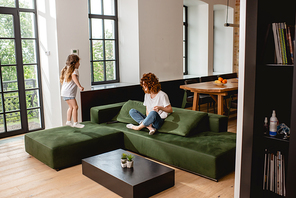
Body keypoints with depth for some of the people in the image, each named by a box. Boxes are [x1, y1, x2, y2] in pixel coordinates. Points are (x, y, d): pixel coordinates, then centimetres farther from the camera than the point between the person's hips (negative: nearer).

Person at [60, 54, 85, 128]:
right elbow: (74, 76, -29)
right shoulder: (75, 70, -8)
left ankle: (68, 121, 22)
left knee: (71, 107, 19)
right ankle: (75, 123, -4)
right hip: (69, 93, -10)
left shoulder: (66, 70, 20)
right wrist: (79, 86, -37)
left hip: (64, 92, 10)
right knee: (75, 106, -6)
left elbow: (62, 79, 26)